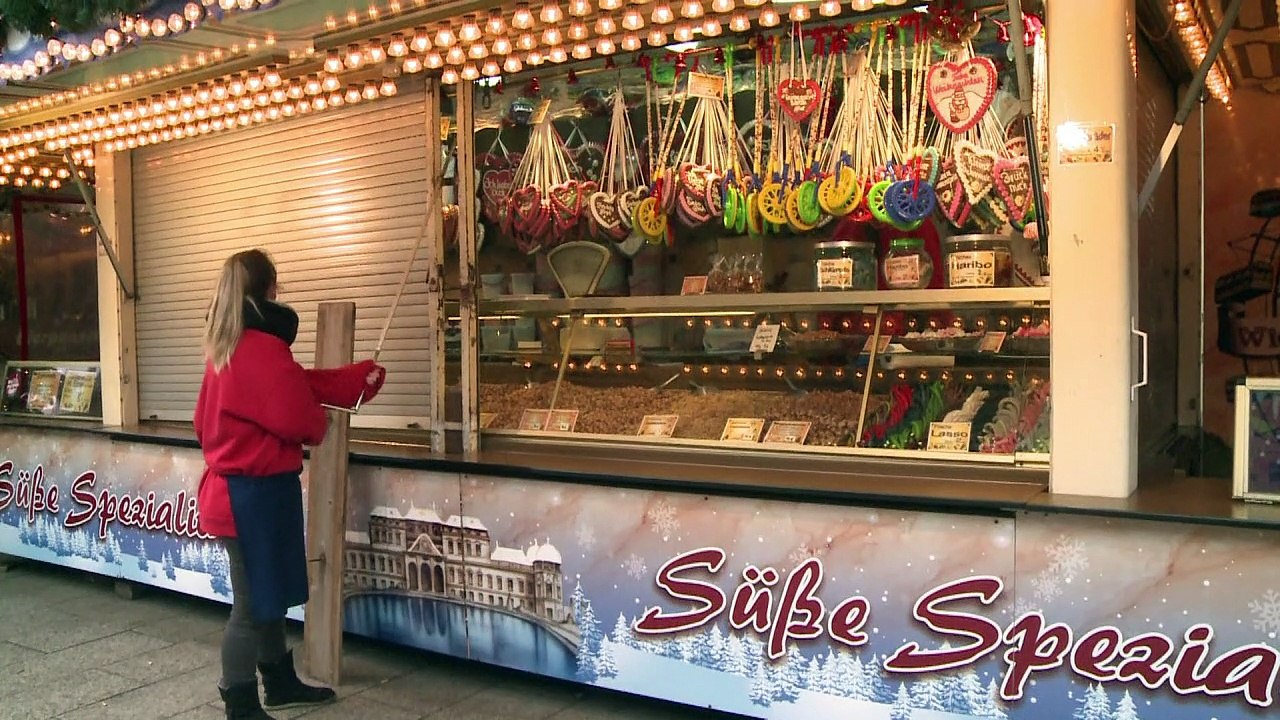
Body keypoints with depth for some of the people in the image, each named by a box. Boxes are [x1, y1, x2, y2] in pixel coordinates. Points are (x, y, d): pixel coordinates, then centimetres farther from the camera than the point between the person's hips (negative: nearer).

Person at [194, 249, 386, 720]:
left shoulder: (227, 349, 11)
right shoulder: (263, 347, -20)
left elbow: (298, 383, 15)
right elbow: (297, 416, -23)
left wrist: (362, 378, 20)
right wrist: (321, 424, 0)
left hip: (236, 488, 10)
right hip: (257, 493, -10)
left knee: (268, 594, 21)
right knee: (253, 603, 0)